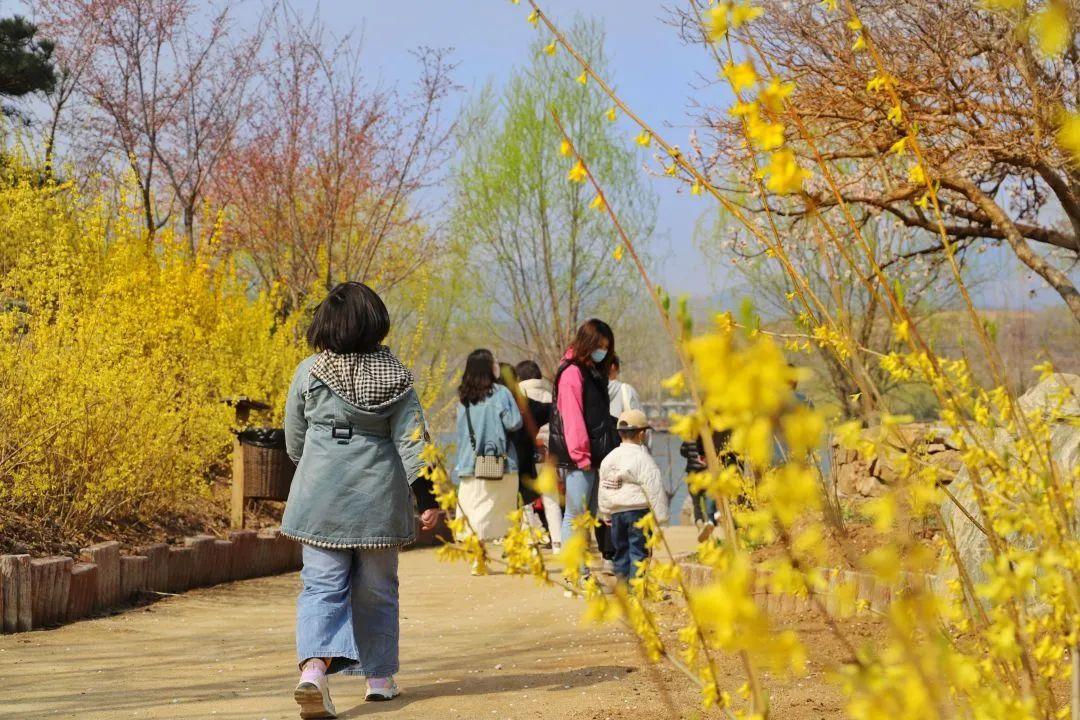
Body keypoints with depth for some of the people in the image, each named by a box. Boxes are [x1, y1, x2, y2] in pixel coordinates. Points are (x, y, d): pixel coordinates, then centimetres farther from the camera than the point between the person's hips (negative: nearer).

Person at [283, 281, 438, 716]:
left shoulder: (309, 373, -4)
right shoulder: (394, 376, -3)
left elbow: (294, 441, 6)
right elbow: (412, 439, -8)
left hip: (320, 496, -1)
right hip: (378, 497, 1)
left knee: (322, 585, -1)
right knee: (376, 590, 15)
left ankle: (313, 666, -25)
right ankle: (379, 676, 24)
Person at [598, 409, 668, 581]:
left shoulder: (609, 459, 9)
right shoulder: (643, 459, -11)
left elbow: (603, 490, 15)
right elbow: (654, 490, -12)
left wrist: (606, 514, 22)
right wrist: (660, 515, -7)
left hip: (616, 512, 6)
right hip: (638, 510, -6)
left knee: (621, 549, 14)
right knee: (639, 550, -3)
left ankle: (621, 580, 16)